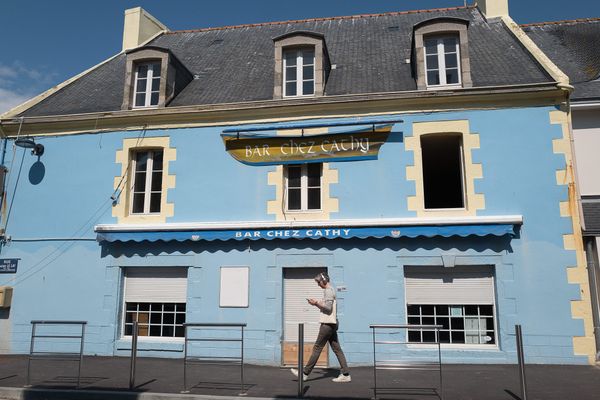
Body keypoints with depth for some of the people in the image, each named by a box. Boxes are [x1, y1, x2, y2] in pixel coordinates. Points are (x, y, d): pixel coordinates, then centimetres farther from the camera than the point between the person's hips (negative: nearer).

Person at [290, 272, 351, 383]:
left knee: (317, 348, -5)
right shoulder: (331, 290, 20)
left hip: (328, 324, -10)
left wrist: (317, 303, -11)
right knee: (337, 349, 8)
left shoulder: (328, 291, -11)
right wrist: (316, 304, 12)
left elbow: (328, 307, -20)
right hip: (332, 323, 10)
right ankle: (345, 374, 7)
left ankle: (305, 373, 0)